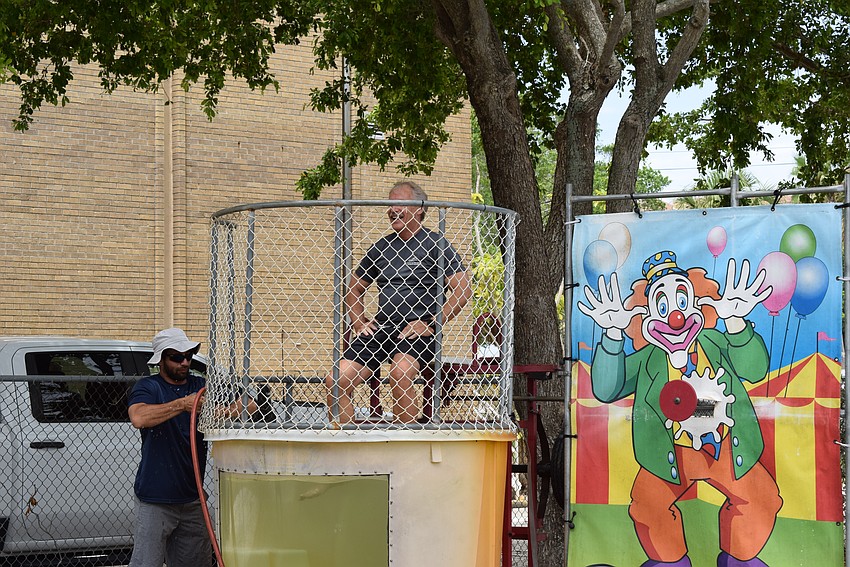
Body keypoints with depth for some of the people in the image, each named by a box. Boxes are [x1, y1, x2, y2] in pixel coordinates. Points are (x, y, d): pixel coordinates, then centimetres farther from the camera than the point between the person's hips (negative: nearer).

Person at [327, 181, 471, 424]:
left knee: (399, 372, -36)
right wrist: (357, 320, 11)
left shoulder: (436, 244, 3)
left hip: (417, 332, -5)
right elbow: (354, 290, 29)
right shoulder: (381, 247, 18)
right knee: (336, 381, -12)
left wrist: (432, 324, -11)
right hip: (379, 329, 6)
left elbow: (463, 290, -4)